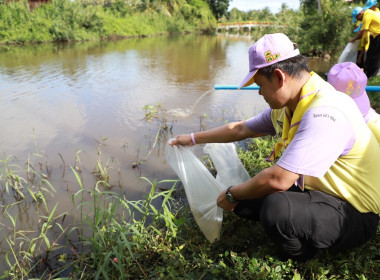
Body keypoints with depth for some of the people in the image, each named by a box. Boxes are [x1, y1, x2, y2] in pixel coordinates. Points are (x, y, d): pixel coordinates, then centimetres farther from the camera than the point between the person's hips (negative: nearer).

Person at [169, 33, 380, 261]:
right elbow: (240, 129, 10)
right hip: (315, 191, 8)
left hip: (354, 214, -8)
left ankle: (299, 260, -3)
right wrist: (193, 138, 17)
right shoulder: (286, 107, -1)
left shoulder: (325, 113, -31)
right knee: (242, 198, 2)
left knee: (277, 208, -35)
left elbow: (278, 179, -34)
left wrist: (232, 195, -16)